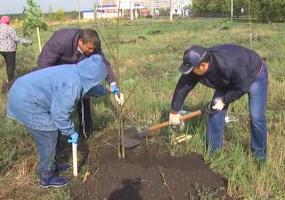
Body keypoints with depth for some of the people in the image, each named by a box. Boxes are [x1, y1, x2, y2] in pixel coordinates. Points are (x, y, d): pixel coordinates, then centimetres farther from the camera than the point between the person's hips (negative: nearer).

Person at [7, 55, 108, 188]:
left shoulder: (76, 72, 6)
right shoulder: (72, 85, -26)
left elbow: (90, 86, 28)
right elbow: (59, 114, -23)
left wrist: (105, 90, 44)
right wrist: (71, 132, -8)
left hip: (24, 93, 10)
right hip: (25, 102, -10)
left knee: (48, 136, 21)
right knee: (49, 138, 0)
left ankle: (50, 166, 38)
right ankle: (47, 177, 15)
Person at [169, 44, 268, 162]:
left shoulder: (228, 65, -44)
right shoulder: (195, 67, -25)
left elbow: (242, 86, -30)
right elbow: (182, 87, -15)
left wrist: (224, 100, -22)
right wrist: (174, 111, -9)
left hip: (254, 75, -6)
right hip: (229, 79, 6)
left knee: (256, 117, -11)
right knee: (215, 111, -1)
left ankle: (260, 154, 10)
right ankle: (213, 151, 12)